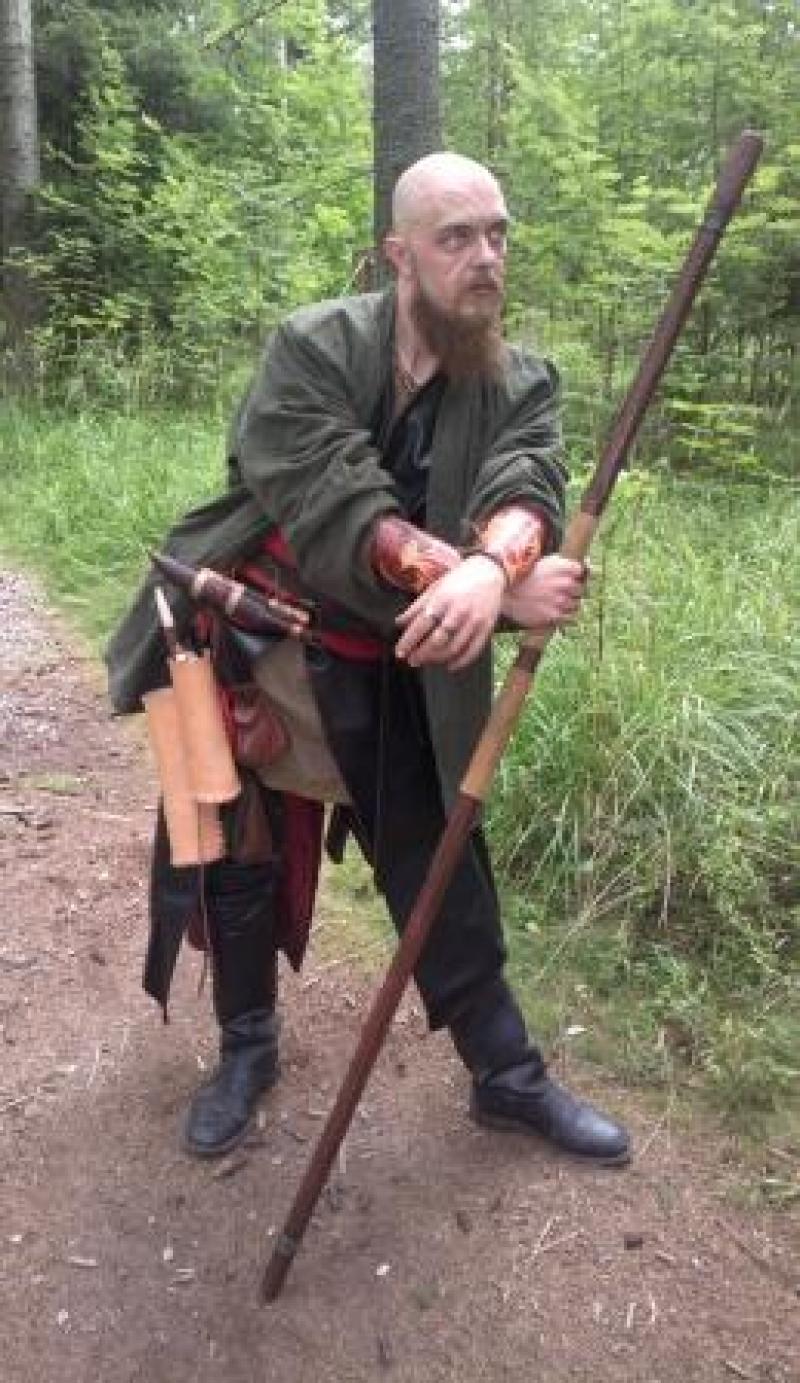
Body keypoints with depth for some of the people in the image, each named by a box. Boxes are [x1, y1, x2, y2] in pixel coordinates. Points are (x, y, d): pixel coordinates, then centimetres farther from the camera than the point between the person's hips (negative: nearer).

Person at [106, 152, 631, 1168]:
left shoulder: (522, 387, -3)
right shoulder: (312, 348, -14)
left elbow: (525, 494, -23)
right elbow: (338, 512, -28)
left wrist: (490, 567, -47)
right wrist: (501, 589, -37)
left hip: (390, 677, 2)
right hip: (249, 647, -1)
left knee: (443, 876, 10)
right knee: (241, 862, 13)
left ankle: (509, 1078, 30)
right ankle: (246, 1048, 39)